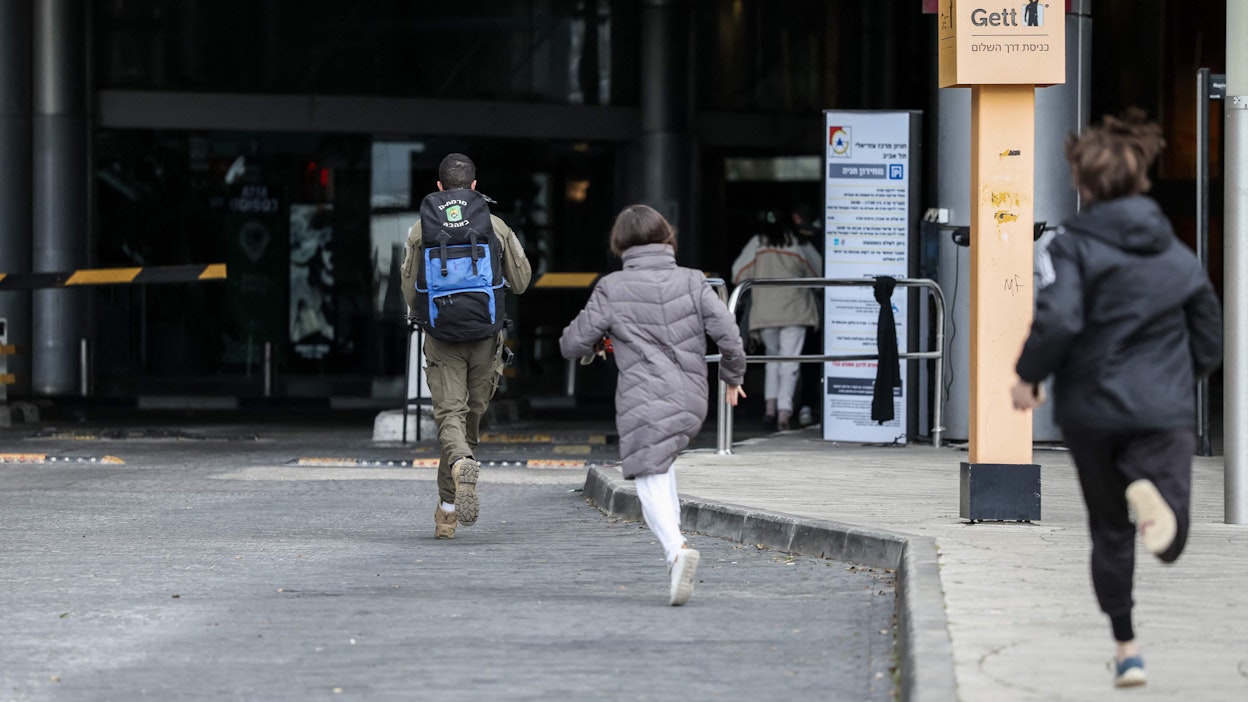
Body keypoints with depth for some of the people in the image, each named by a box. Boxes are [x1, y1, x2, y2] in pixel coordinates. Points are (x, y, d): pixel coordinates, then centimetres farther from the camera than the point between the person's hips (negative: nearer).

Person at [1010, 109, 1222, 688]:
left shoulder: (1072, 246, -6)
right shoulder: (1179, 256, 7)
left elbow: (1058, 319, -21)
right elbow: (1210, 342, 10)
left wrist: (1028, 376, -6)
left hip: (1091, 409, -1)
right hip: (1165, 412, 1)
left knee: (1109, 531, 16)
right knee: (1170, 544, -7)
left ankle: (1126, 648, 16)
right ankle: (1148, 490, -39)